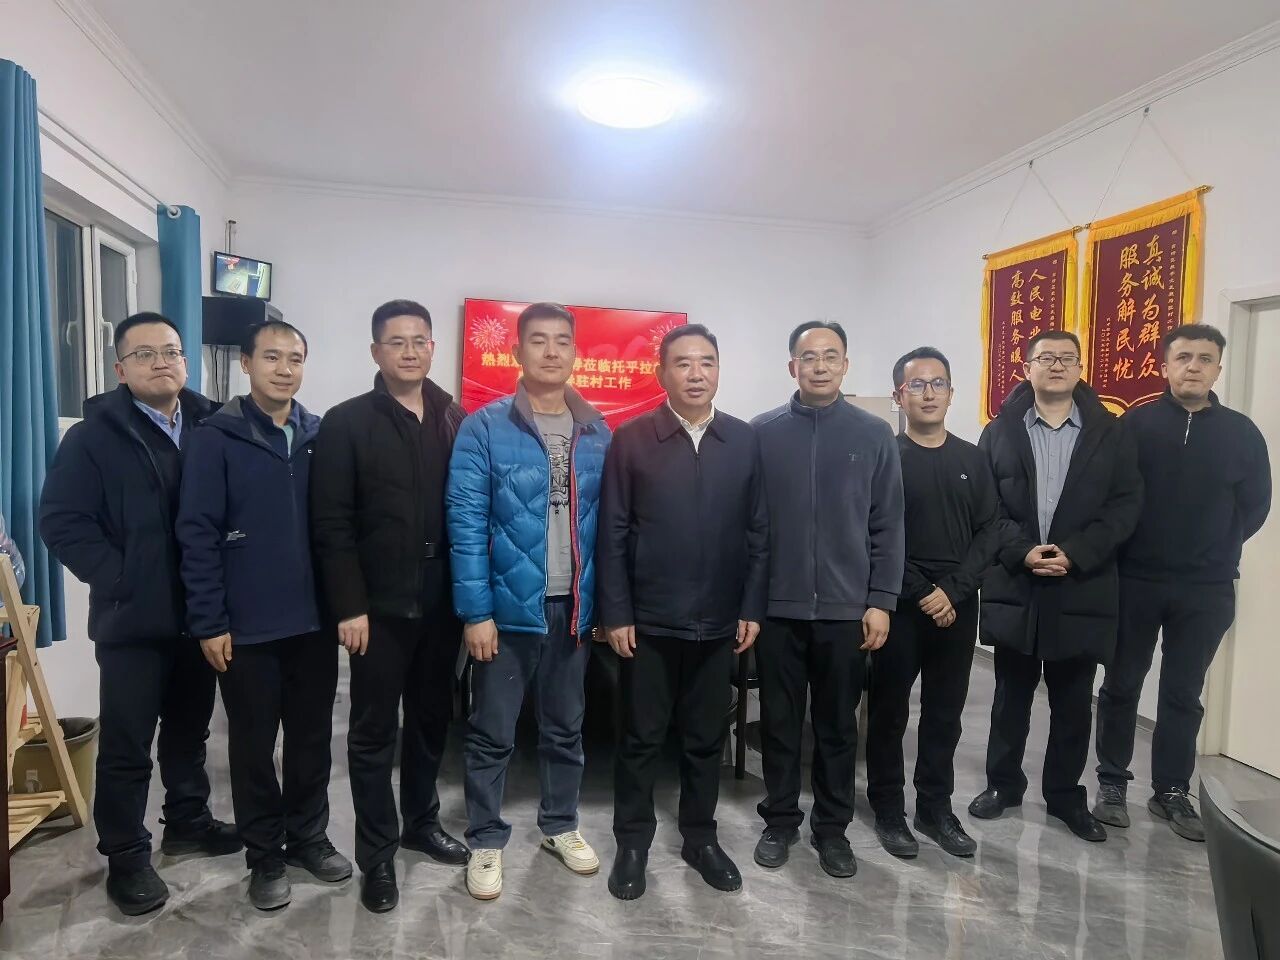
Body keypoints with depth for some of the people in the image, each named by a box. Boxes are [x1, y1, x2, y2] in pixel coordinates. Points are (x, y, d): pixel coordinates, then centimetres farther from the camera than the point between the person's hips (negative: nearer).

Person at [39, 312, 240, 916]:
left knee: (190, 729, 19)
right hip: (133, 619, -3)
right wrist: (119, 582, -14)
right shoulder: (96, 436, -5)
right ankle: (126, 857, 23)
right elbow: (61, 521, -9)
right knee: (127, 745, 7)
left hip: (201, 613, 3)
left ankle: (187, 821, 37)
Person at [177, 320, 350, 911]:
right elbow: (197, 535, -9)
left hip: (315, 620, 3)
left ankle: (308, 837, 33)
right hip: (247, 627, -3)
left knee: (312, 737, 14)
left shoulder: (322, 436, 5)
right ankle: (264, 856, 28)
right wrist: (209, 621, -11)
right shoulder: (216, 439, -6)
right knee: (254, 743, 11)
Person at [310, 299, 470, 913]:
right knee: (374, 730, 7)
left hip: (441, 602, 4)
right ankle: (377, 855, 22)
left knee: (432, 719, 16)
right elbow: (332, 525, -8)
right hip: (379, 606, -3)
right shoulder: (346, 424, -3)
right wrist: (349, 606, -13)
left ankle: (422, 823, 36)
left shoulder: (456, 421, 7)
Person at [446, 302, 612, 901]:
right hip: (509, 605, -4)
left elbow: (606, 523, 7)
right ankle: (486, 841, 27)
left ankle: (560, 826, 37)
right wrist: (475, 609, -14)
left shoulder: (598, 433, 4)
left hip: (575, 606, 4)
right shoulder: (484, 429, -8)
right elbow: (466, 522, -11)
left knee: (565, 727, 18)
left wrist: (606, 603, 5)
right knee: (492, 734, 9)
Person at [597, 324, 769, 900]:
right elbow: (612, 535, -5)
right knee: (641, 738, 11)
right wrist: (615, 614, -8)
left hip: (719, 622, 2)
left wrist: (752, 609, 0)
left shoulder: (745, 441, 2)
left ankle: (700, 838, 33)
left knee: (706, 739, 15)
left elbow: (758, 532, 4)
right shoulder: (630, 441, -4)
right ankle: (632, 843, 28)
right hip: (648, 620, -2)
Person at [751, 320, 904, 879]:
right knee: (780, 722, 12)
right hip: (778, 608, 0)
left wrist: (881, 601, -4)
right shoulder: (762, 432, -1)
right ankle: (780, 821, 29)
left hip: (847, 608, 1)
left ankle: (832, 827, 29)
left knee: (838, 725, 12)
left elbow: (887, 527, 1)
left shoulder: (874, 435, 1)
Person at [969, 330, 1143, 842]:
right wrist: (1021, 551, -15)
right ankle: (1003, 783, 28)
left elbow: (1126, 504, -3)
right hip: (1014, 585, 0)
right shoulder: (999, 432, 4)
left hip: (1081, 589, 0)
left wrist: (1074, 553, -14)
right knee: (1011, 696, 13)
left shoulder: (1109, 433, 4)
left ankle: (1066, 795, 26)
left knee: (1074, 704, 10)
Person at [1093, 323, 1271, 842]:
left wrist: (1215, 551, 4)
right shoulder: (1135, 424, -4)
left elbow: (1255, 506, 7)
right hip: (1135, 581, -2)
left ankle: (1171, 791, 24)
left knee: (1183, 694, 11)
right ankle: (1112, 783, 21)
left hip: (1206, 589, 2)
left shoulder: (1241, 433, 3)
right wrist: (1123, 550, -3)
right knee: (1121, 685, 8)